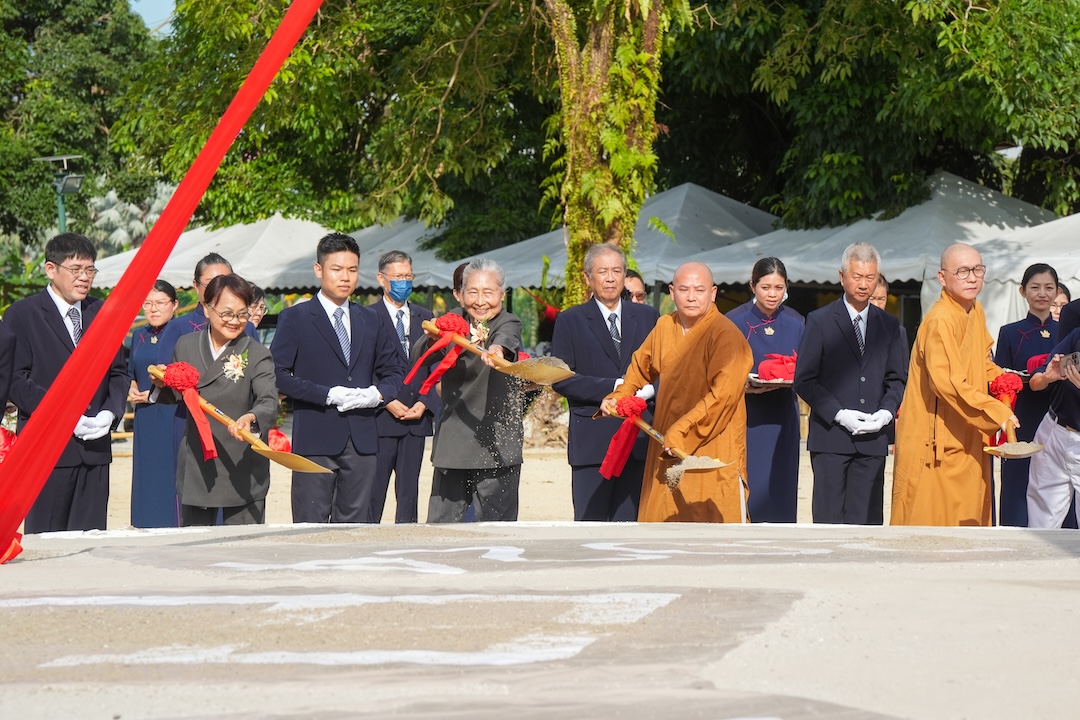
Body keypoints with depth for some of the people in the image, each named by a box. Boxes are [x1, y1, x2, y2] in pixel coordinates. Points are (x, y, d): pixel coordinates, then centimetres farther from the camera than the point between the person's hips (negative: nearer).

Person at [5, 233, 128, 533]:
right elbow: (16, 381, -7)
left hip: (94, 447, 4)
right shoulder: (21, 314, 0)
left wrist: (110, 412, -2)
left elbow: (119, 371, 17)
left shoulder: (102, 313, 14)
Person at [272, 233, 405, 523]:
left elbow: (395, 369, 21)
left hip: (362, 440, 4)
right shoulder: (295, 318, 2)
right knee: (311, 526, -5)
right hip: (315, 438, -4)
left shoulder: (370, 320, 16)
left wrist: (378, 393, -2)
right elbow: (278, 374, -7)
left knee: (357, 526, 5)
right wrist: (328, 395, -15)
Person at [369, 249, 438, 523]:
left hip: (417, 417, 4)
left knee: (409, 493, 6)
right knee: (374, 493, -5)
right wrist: (389, 403, -12)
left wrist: (424, 403, -2)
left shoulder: (424, 318, 15)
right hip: (380, 418, -4)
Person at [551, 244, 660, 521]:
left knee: (630, 525, 2)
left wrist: (651, 389, -10)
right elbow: (560, 379, -4)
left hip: (639, 440, 2)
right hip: (592, 443, -2)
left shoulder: (648, 317, 14)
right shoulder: (570, 321, 5)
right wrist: (612, 387, -13)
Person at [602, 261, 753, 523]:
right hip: (667, 450, 7)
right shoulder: (664, 327, 8)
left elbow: (723, 395, -22)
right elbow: (641, 367, 26)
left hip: (713, 449, -6)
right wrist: (617, 398, 13)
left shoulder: (726, 336, -14)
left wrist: (681, 433, -24)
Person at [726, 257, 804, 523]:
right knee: (746, 490, -7)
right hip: (744, 418, -2)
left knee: (779, 489, 1)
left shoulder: (796, 324, 6)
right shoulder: (734, 322, -2)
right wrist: (743, 387, -20)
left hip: (781, 420, 3)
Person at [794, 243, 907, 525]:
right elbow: (804, 380, -1)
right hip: (831, 438, -3)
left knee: (866, 520, 1)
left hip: (872, 439, 3)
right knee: (829, 519, -5)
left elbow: (897, 380, 16)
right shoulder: (820, 321, 2)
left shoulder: (888, 325, 13)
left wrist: (886, 412, -4)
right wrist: (839, 414, -12)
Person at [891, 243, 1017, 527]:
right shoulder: (940, 321, -20)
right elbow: (947, 383, -27)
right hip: (935, 443, -9)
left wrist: (1000, 378, 5)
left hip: (965, 441, 9)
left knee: (968, 519, 12)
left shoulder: (975, 311, 10)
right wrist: (997, 412, -26)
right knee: (929, 517, -5)